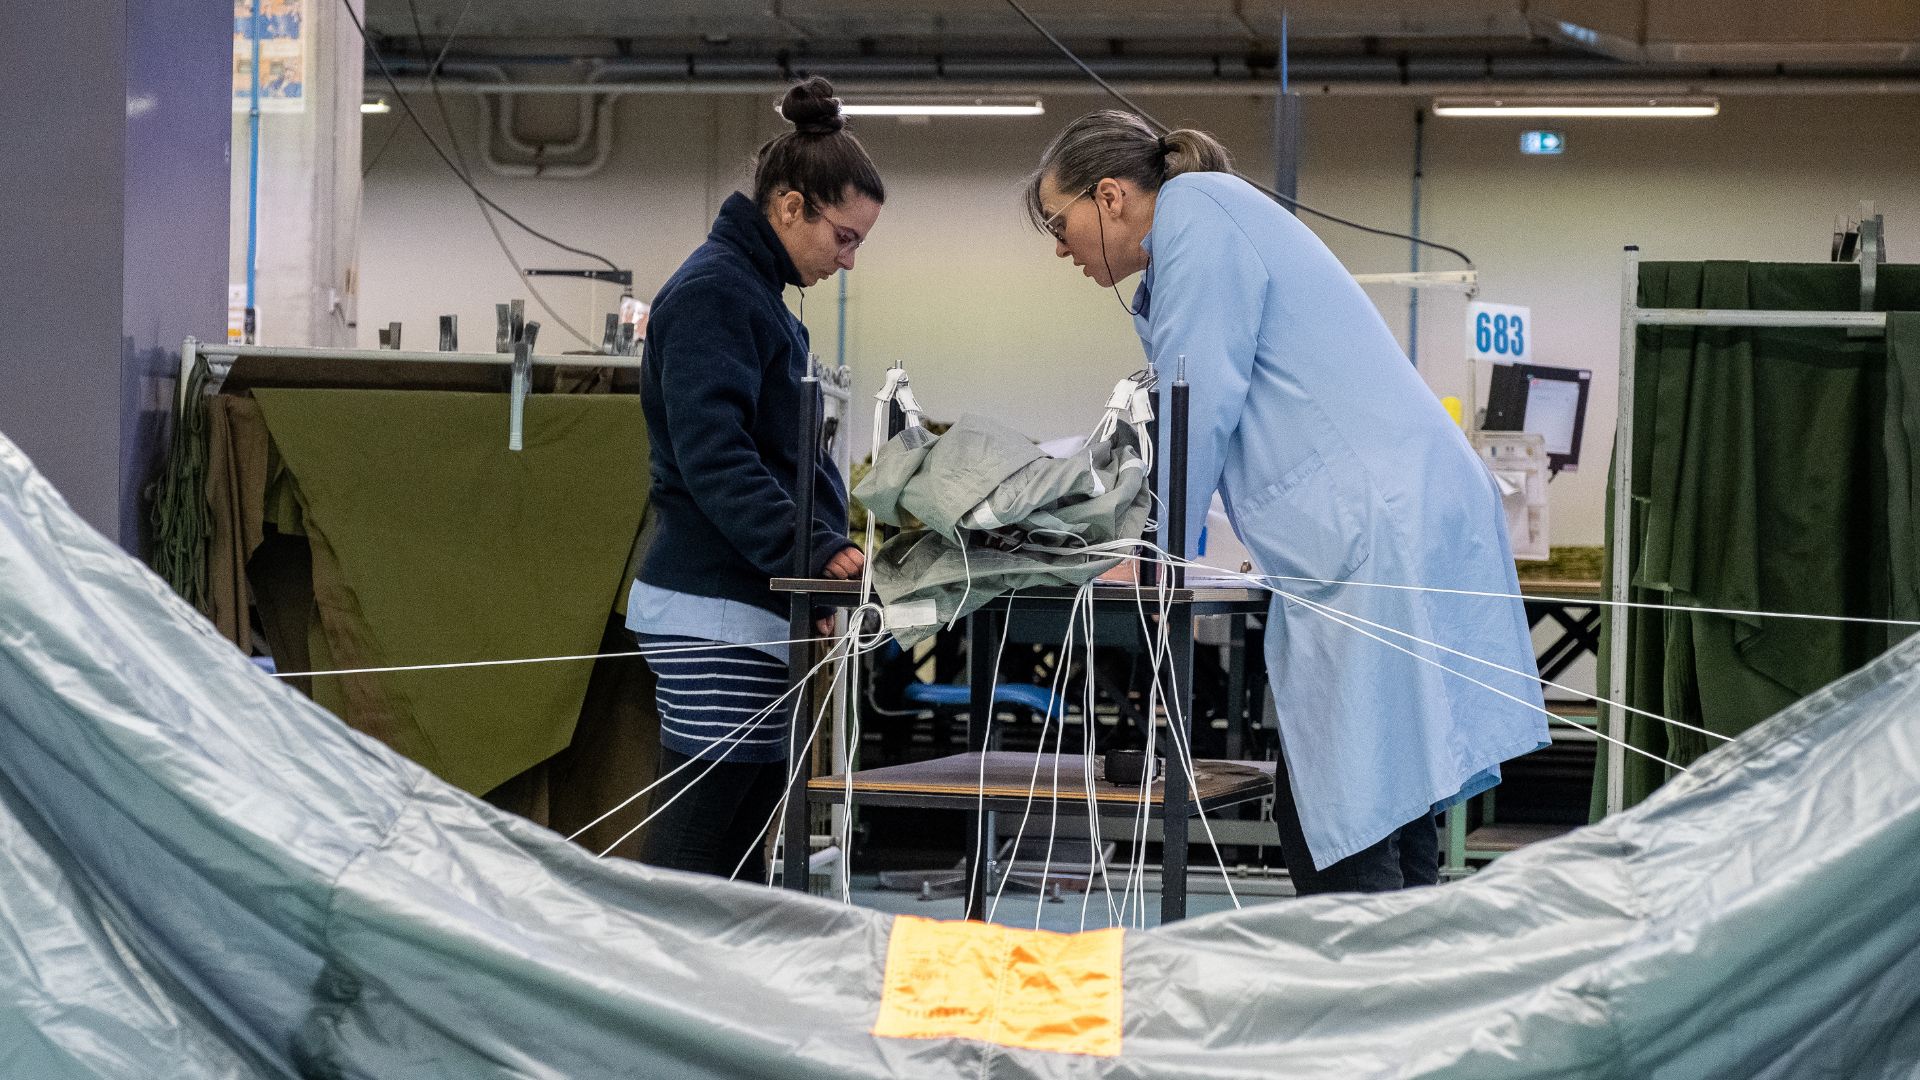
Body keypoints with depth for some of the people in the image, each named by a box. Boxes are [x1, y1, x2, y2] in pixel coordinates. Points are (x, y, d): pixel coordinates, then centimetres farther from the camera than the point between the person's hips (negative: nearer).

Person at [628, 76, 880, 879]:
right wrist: (815, 553, -27)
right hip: (716, 613, -10)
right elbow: (713, 455, -21)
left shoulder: (753, 292, 20)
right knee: (691, 853, -9)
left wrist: (826, 551, 13)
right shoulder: (714, 293, -11)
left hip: (753, 612, 10)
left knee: (743, 843, 10)